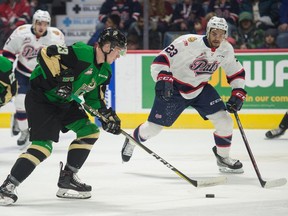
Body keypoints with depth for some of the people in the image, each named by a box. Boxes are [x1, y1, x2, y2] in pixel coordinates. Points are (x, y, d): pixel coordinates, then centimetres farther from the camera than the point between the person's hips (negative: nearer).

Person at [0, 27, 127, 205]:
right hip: (40, 98, -10)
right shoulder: (81, 52, -24)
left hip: (63, 102, 10)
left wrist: (107, 116, 2)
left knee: (89, 131, 5)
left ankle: (67, 179, 13)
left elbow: (95, 96, 15)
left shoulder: (104, 72, 6)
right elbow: (46, 53, -28)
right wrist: (58, 78, -31)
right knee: (43, 145, -20)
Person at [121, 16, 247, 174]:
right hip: (174, 89, -4)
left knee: (224, 121, -10)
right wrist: (163, 80, -40)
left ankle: (223, 158, 12)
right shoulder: (189, 42, -28)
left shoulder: (226, 50, -9)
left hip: (200, 89, 5)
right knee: (153, 127, 2)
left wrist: (238, 94, -4)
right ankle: (131, 142, 35)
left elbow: (236, 72, 7)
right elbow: (161, 60, -27)